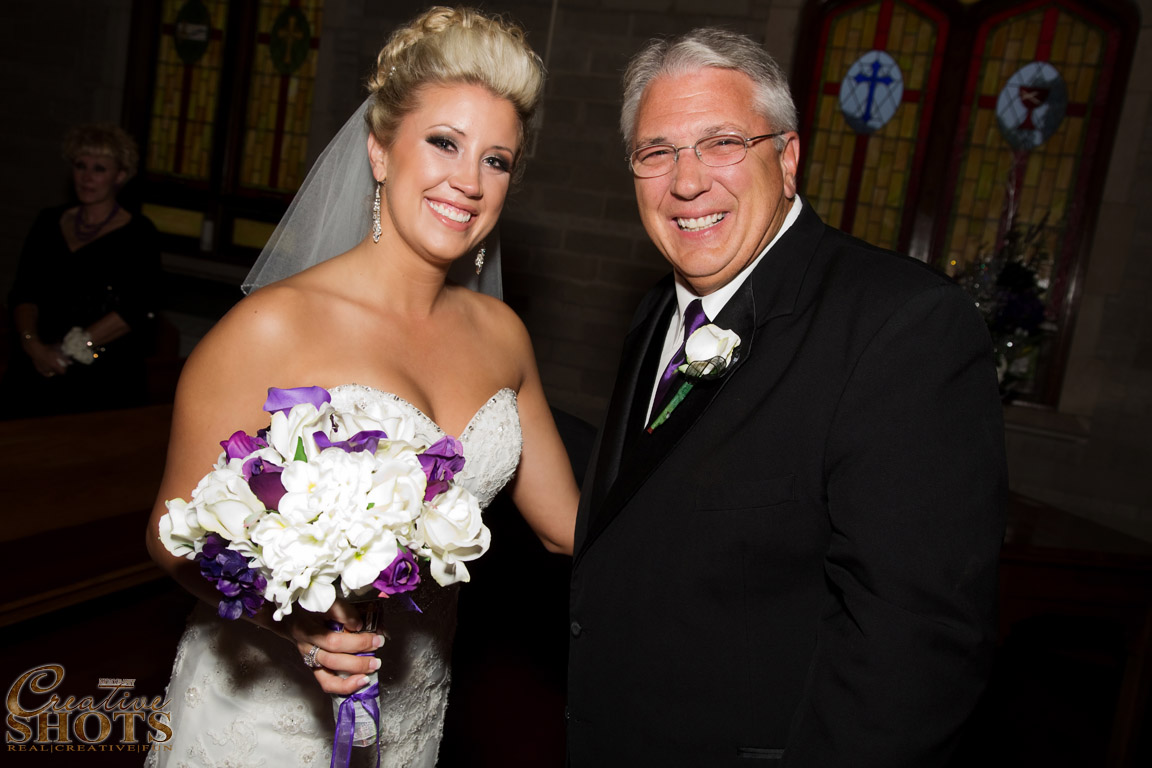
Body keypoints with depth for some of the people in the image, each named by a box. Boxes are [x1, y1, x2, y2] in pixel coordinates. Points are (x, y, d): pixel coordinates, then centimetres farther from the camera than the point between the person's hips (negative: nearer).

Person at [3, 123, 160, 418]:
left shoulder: (139, 234, 3)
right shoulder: (49, 223, 17)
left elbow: (137, 310, -7)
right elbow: (23, 293, 10)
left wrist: (70, 348, -11)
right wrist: (32, 344, -8)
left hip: (105, 375, -3)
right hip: (35, 368, 3)